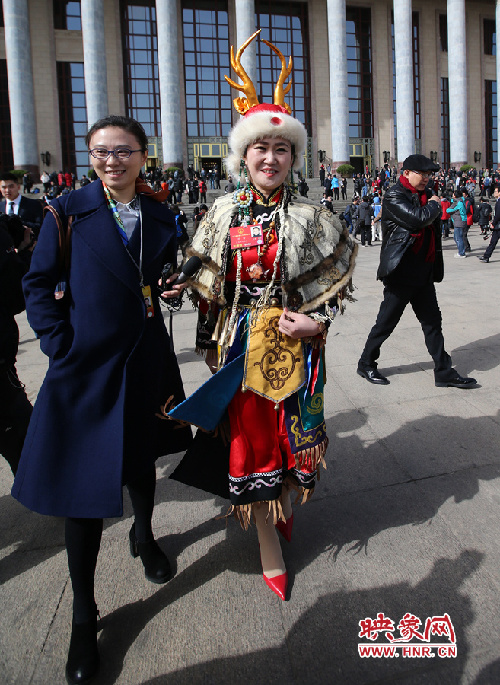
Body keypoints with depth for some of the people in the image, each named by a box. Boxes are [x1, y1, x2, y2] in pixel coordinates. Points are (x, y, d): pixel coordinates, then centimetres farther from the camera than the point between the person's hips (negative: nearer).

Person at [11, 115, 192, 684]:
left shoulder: (161, 218, 5)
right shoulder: (68, 212, -4)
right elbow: (39, 284, -3)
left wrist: (173, 286, -1)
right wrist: (61, 342, -11)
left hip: (145, 361, 4)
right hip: (84, 365, -3)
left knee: (141, 457, 22)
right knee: (83, 482, 1)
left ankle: (143, 535, 52)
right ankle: (83, 612, 19)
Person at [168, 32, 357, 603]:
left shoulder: (308, 219, -3)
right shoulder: (223, 212, 3)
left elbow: (335, 280, 2)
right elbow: (207, 282, 11)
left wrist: (317, 322, -13)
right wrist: (211, 338, 8)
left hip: (288, 341, -1)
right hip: (237, 341, 2)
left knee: (285, 429, 10)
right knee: (248, 433, 6)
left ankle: (283, 504, 42)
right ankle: (271, 547, 23)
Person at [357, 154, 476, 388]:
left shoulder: (424, 195, 16)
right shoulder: (394, 196, -10)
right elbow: (417, 219, -24)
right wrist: (433, 205, -6)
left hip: (424, 273, 8)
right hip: (401, 273, -8)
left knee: (432, 322, 10)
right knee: (386, 322, 2)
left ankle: (444, 372, 16)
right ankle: (366, 364, 20)